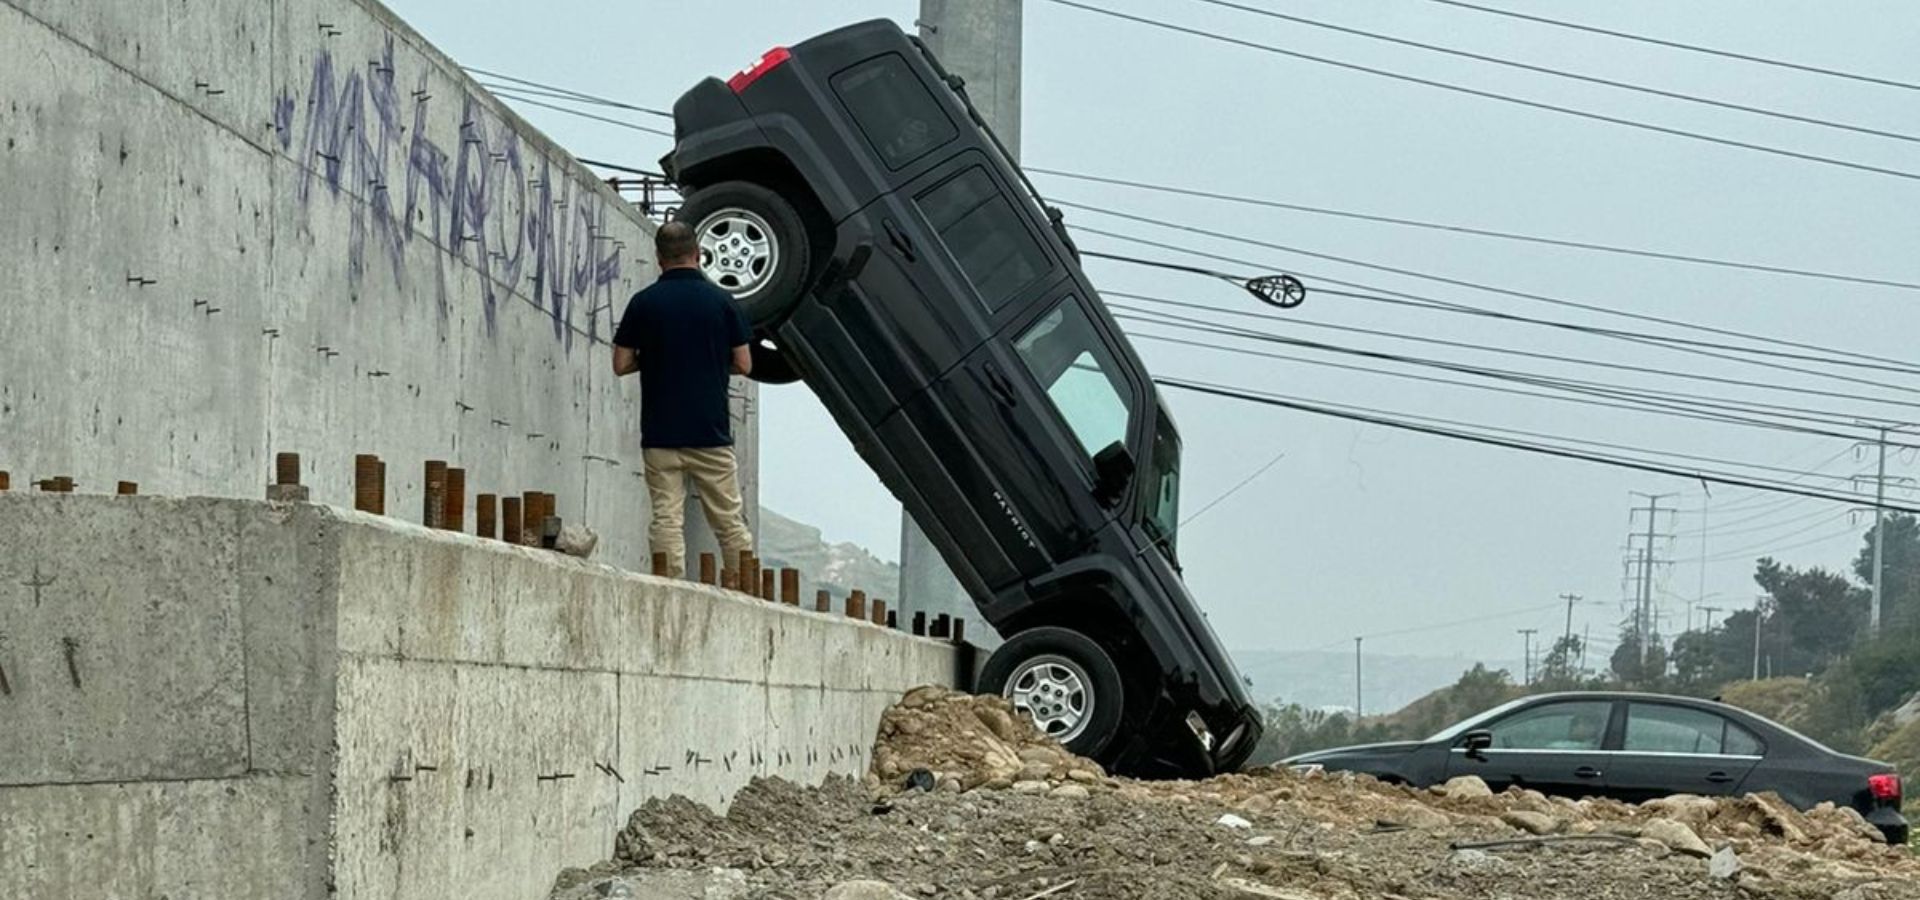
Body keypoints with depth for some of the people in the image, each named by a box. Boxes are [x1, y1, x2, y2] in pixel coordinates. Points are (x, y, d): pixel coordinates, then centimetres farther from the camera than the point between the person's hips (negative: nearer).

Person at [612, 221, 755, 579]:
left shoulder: (643, 303, -1)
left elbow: (621, 365, 1)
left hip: (660, 432, 0)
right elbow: (743, 364, 2)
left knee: (666, 519, 0)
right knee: (730, 521, 7)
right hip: (711, 431, 0)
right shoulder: (721, 301, -1)